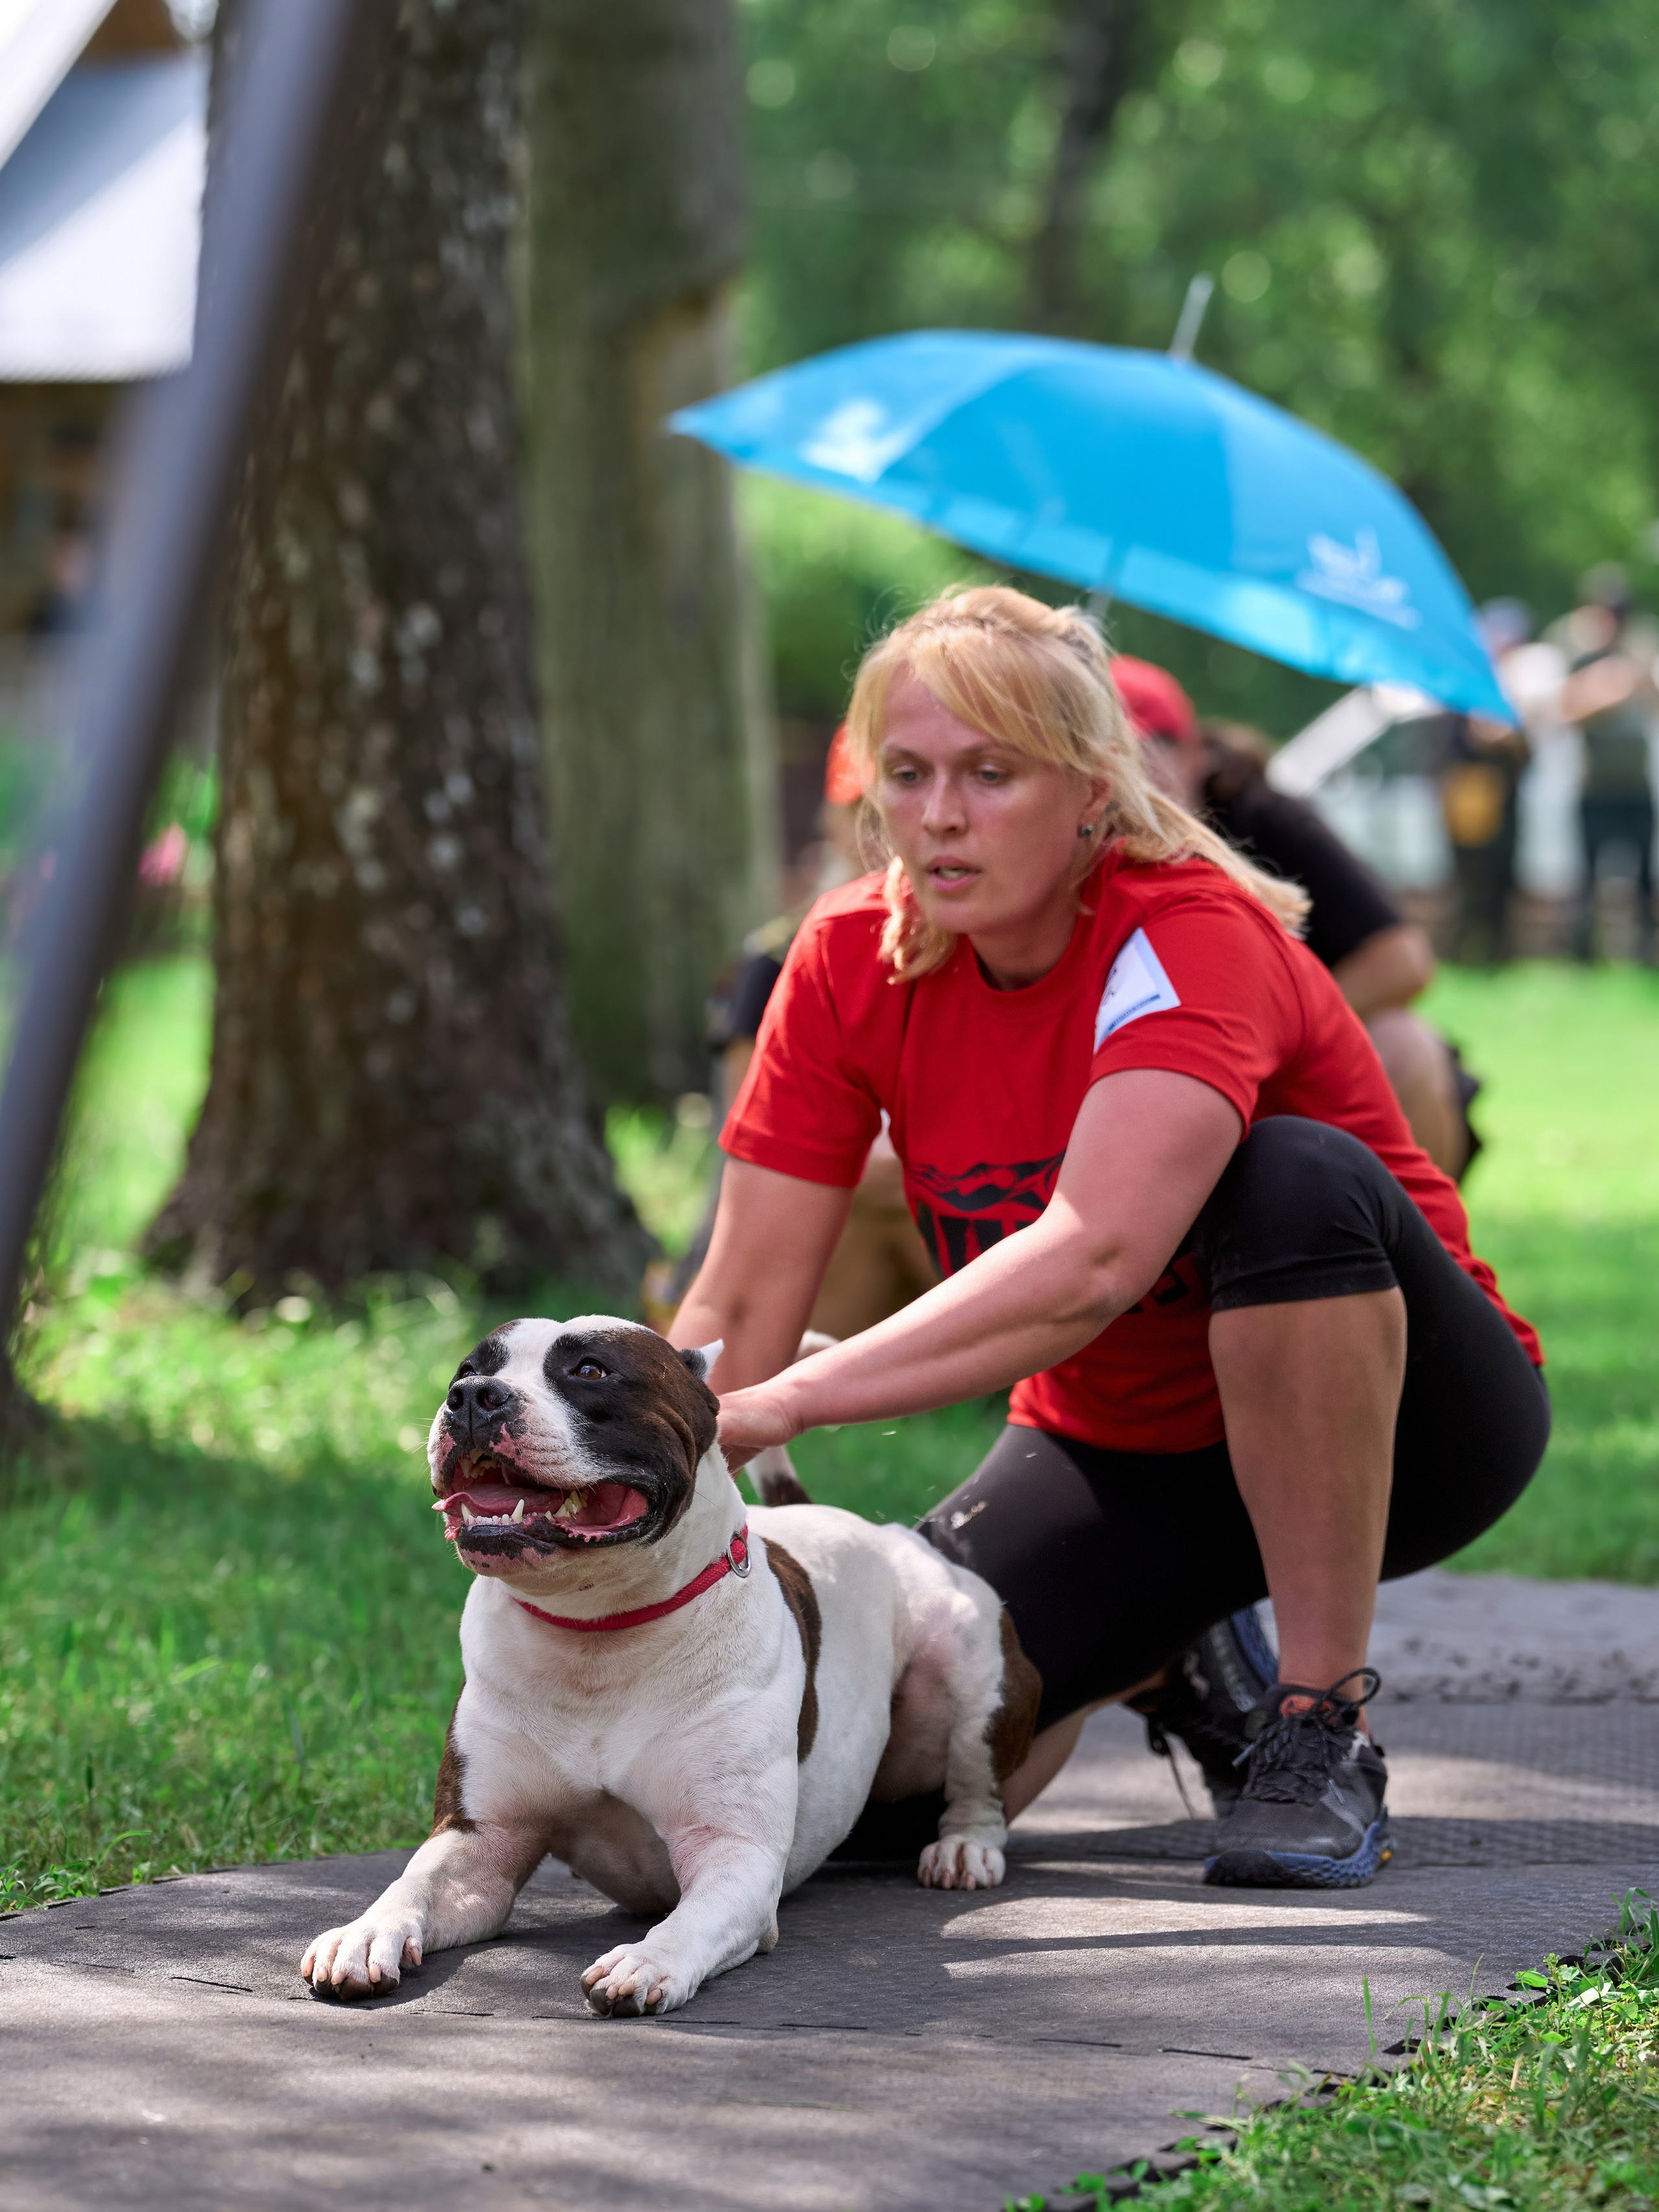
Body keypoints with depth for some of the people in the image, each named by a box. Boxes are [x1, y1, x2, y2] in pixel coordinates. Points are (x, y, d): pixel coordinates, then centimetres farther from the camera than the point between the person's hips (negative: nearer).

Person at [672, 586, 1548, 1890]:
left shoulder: (1189, 938, -27)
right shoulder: (853, 963, -9)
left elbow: (1090, 1261, -44)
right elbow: (742, 1305, -11)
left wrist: (782, 1405, -48)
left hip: (1389, 1423, -5)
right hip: (1122, 1453, 5)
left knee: (1296, 1181, -36)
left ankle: (1327, 1732, -23)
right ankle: (1172, 1654, 18)